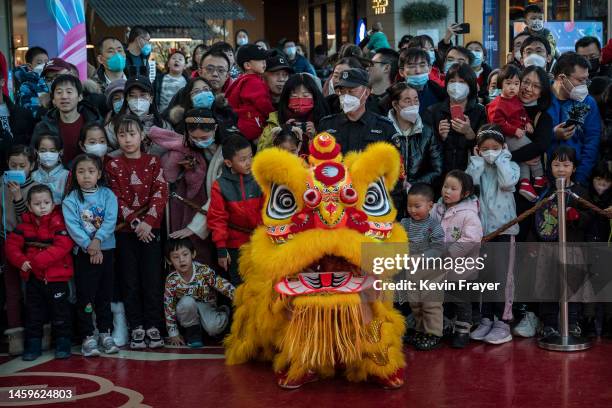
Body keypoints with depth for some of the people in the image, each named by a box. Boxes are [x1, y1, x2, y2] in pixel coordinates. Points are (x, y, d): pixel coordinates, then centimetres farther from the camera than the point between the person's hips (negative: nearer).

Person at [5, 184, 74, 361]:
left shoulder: (58, 222, -12)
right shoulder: (25, 224, 4)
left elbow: (62, 246, -24)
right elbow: (11, 244, 1)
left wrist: (37, 261, -25)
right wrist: (21, 261, -18)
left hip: (56, 277, -5)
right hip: (32, 277, 5)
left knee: (60, 312, 6)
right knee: (33, 313, 13)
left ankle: (63, 344, 18)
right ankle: (33, 345, 23)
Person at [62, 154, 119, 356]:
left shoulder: (108, 195, 2)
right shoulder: (70, 200, -2)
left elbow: (110, 221, -9)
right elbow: (73, 227, -11)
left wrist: (97, 240, -22)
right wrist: (89, 245, -21)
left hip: (106, 250, 2)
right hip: (83, 253, -2)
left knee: (105, 294, 10)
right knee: (85, 295, -1)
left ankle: (105, 333, 19)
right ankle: (88, 337, 6)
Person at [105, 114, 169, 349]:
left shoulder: (153, 162, 4)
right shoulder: (113, 166, 4)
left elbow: (160, 194, -4)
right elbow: (117, 199, -3)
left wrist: (148, 222, -16)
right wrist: (135, 223, -14)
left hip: (150, 228, 0)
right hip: (125, 230, 0)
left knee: (152, 278, -1)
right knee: (130, 281, 3)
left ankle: (153, 326, 6)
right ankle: (136, 328, 9)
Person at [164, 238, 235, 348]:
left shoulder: (203, 271, -21)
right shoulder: (171, 280, -18)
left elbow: (224, 286, -21)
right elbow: (169, 307, -11)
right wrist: (173, 334, -10)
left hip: (206, 307, 0)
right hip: (188, 309, 0)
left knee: (213, 328, -30)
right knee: (187, 301, -34)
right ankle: (193, 331, -8)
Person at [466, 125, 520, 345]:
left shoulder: (510, 166, 1)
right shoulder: (478, 167, 9)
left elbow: (507, 182, -20)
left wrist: (501, 158, -10)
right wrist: (478, 159, -5)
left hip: (504, 227, -4)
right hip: (482, 227, 4)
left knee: (502, 275, -4)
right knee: (484, 275, 9)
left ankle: (502, 321, 2)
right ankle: (486, 319, 18)